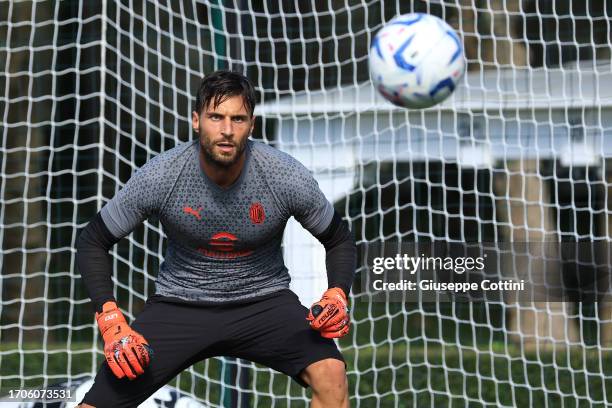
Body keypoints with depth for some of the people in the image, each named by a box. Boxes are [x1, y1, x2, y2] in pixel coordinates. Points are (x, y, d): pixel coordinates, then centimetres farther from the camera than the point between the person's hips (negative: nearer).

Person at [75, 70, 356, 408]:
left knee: (331, 374, -28)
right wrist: (111, 323, -18)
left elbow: (340, 240, 1)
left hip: (264, 300, 0)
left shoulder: (287, 176, -16)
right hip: (179, 302, 0)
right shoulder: (159, 177, -18)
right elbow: (92, 243, -6)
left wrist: (337, 295, -20)